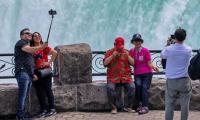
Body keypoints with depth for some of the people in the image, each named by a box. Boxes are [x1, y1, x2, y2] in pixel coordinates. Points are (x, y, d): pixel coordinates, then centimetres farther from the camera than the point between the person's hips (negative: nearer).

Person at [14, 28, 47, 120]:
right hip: (22, 72, -9)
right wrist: (41, 47, -30)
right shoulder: (20, 42, 2)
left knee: (25, 96, 5)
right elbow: (29, 50, -20)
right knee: (22, 96, -14)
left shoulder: (27, 45, 30)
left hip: (29, 75, 9)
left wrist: (33, 74, 21)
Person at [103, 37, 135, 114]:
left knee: (132, 87, -25)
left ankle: (127, 106, -7)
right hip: (113, 77, -1)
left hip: (126, 76, 1)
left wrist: (128, 56, -11)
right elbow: (105, 63, -3)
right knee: (110, 88, -30)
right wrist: (112, 56, -13)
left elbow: (133, 63, 5)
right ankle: (114, 107, -11)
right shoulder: (109, 52, 9)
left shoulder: (126, 52, 13)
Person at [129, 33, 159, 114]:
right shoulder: (131, 51, 7)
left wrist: (153, 67, -23)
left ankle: (145, 107, -21)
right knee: (138, 85, -24)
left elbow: (149, 63, -4)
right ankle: (140, 104, -11)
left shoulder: (145, 50, -2)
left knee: (144, 87, -17)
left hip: (147, 73, -2)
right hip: (137, 74, 2)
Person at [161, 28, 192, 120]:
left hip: (171, 81, 0)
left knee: (169, 104, 5)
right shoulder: (188, 50, -5)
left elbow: (162, 56, 11)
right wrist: (180, 43, 22)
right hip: (184, 81, 0)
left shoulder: (169, 49, -9)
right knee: (184, 104, 5)